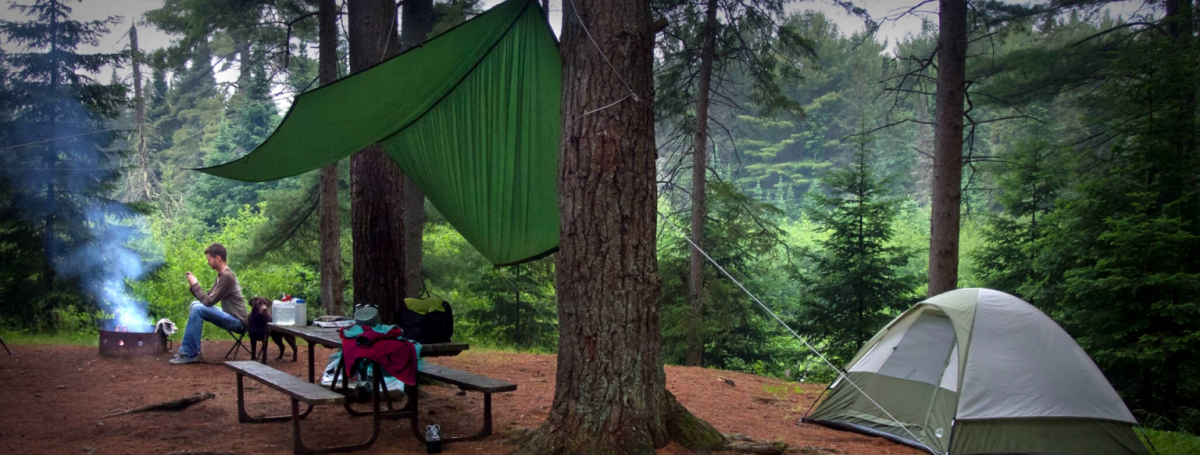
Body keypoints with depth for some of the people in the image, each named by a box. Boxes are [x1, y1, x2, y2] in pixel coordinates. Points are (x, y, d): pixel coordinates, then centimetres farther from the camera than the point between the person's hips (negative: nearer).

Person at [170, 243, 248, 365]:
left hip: (237, 321, -10)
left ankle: (190, 353, -15)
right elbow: (207, 298, 13)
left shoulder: (227, 276, -18)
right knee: (196, 304, 10)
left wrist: (195, 285, -8)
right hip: (230, 318, 10)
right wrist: (194, 285, 1)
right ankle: (191, 349, 7)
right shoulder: (221, 275, 13)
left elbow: (209, 302, -19)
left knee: (198, 308, -21)